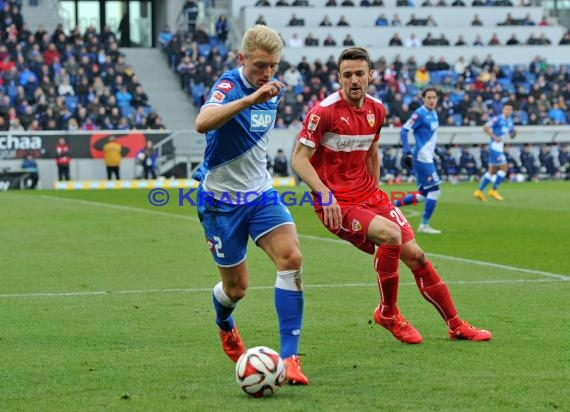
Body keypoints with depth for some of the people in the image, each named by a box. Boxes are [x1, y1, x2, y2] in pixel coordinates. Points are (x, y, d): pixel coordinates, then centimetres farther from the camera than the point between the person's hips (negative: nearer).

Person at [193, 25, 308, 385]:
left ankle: (290, 356, -17)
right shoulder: (228, 86, -20)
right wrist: (249, 99, -52)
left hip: (261, 193, 5)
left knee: (291, 257, -20)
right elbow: (202, 123, -43)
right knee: (237, 286, 6)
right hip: (221, 198, -5)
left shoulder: (274, 89, 2)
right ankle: (225, 325, 45)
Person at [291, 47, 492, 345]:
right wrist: (324, 193, -25)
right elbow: (299, 159, -14)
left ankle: (456, 326, 16)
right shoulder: (324, 111, -15)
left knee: (414, 254, 2)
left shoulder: (376, 110, 6)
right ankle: (388, 314, -6)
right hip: (336, 204, -7)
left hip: (369, 196, 7)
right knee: (391, 234, -28)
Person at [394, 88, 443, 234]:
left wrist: (433, 152, 24)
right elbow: (404, 131, -18)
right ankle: (424, 225, 2)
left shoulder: (433, 113, 12)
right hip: (422, 158, -9)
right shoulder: (420, 114, -14)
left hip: (427, 158, 9)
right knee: (435, 191, -7)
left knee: (423, 195, 10)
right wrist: (407, 152, -25)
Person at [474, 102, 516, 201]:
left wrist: (514, 132, -1)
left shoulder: (510, 121, 13)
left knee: (492, 171, 11)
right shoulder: (497, 119, -12)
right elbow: (485, 127, -19)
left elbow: (512, 135, 22)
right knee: (503, 167, -12)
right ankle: (494, 190, -4)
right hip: (495, 146, -9)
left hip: (500, 147, 9)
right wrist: (495, 137, -24)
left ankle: (479, 191, 15)